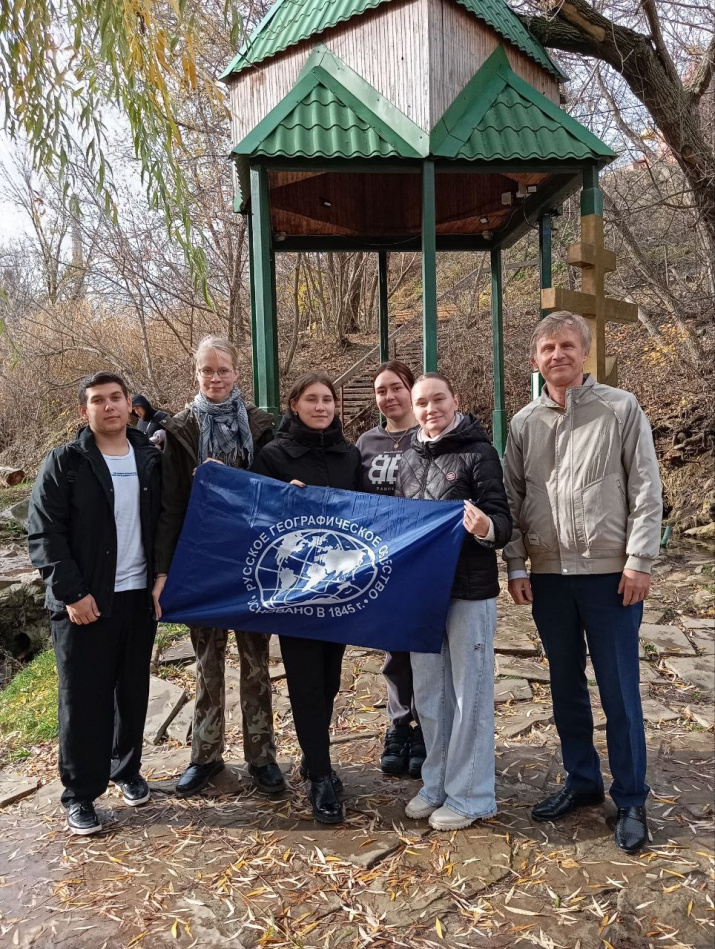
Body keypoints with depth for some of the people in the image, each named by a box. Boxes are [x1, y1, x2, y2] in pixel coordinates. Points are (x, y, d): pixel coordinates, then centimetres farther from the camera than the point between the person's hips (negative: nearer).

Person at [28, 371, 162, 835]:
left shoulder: (151, 459, 5)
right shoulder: (64, 463, -5)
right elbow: (44, 535, -9)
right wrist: (71, 592, -15)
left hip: (139, 595, 4)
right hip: (84, 601, -3)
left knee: (133, 691, 14)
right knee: (84, 699, 4)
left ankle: (127, 769, 34)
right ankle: (80, 794, 19)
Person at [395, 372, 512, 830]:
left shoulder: (478, 452, -8)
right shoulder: (409, 459, 10)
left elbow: (502, 524, -14)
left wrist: (486, 528, -35)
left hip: (469, 590, -6)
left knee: (469, 693, 4)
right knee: (429, 693, 16)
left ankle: (470, 795, 19)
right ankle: (436, 785, 32)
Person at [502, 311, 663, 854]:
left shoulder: (621, 409, -2)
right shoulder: (524, 423, 7)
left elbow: (646, 490, -4)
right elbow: (512, 500, 8)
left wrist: (638, 561, -10)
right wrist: (516, 567, 3)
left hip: (610, 574, -3)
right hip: (548, 576, 4)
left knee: (620, 692, 4)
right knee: (566, 688, 15)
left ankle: (631, 800, 21)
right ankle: (582, 781, 32)